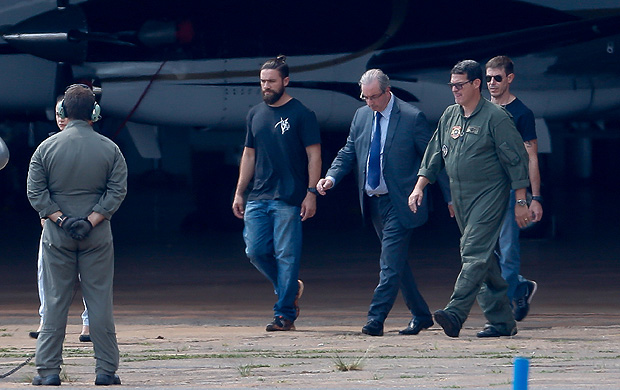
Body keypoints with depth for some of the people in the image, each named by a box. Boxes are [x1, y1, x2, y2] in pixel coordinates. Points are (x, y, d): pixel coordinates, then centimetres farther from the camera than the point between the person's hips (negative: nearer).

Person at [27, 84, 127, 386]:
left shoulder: (47, 147, -2)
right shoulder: (109, 149, -1)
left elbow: (35, 192, -6)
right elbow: (117, 191, -7)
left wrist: (61, 219, -9)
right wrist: (91, 221, -10)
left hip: (57, 235, 0)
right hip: (97, 236, 0)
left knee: (55, 302, 4)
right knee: (100, 301, 4)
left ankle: (48, 371, 3)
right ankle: (106, 370, 3)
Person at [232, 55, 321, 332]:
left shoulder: (301, 115, -2)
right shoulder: (255, 114, 14)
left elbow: (314, 156, -4)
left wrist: (311, 193, -11)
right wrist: (239, 193, 15)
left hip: (288, 200, -6)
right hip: (258, 198, 6)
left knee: (286, 255, -5)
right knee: (256, 251, 1)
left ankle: (285, 314, 0)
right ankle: (291, 288, 24)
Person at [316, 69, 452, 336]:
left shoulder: (412, 118, -8)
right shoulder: (361, 116, 10)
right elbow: (348, 153, 14)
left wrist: (450, 198, -5)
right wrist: (331, 177, -6)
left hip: (398, 202, -7)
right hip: (373, 202, 7)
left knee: (391, 262, -12)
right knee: (396, 262, 12)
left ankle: (376, 319, -16)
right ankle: (421, 315, 22)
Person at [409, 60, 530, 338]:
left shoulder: (495, 117, -9)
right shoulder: (450, 116, 12)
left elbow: (516, 159, -8)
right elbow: (434, 154, 19)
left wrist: (521, 201, -10)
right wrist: (419, 187, 8)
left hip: (489, 197, -7)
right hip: (460, 198, 7)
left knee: (474, 253, -16)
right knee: (485, 259, 8)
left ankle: (455, 314, -27)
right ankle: (502, 320, 13)